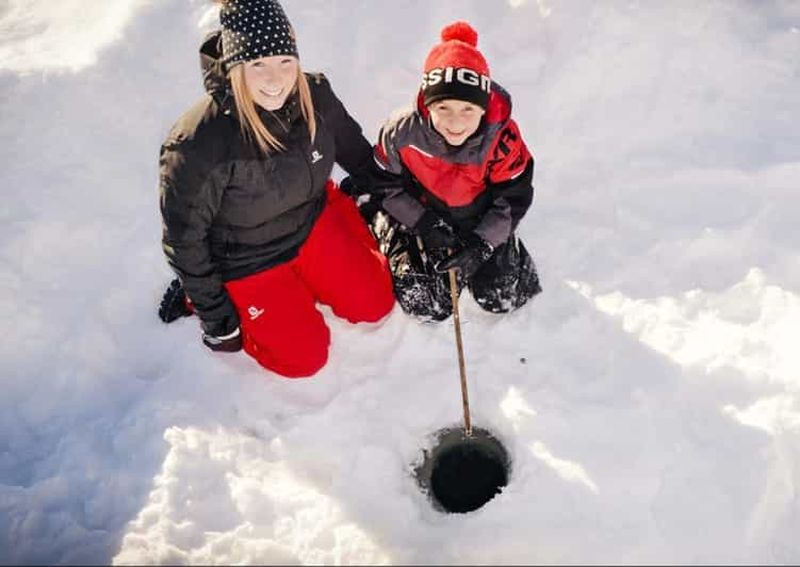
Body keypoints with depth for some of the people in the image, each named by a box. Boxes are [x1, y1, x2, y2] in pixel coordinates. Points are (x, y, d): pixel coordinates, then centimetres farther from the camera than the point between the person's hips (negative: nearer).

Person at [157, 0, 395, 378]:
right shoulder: (196, 145, -34)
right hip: (249, 261, -5)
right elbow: (183, 238, -20)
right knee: (304, 358, 4)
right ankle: (194, 295, 21)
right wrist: (212, 312, -13)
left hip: (317, 221, 5)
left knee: (375, 303, 6)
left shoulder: (315, 95, -19)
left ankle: (302, 277, 28)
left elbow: (353, 148, 5)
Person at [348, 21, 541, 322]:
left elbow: (514, 198, -13)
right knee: (428, 308, -4)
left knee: (503, 298, -1)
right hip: (417, 218, -1)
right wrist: (425, 223, -19)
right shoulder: (402, 133, -26)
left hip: (482, 223, 1)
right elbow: (385, 185, -10)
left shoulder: (502, 138, -26)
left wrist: (482, 245, -21)